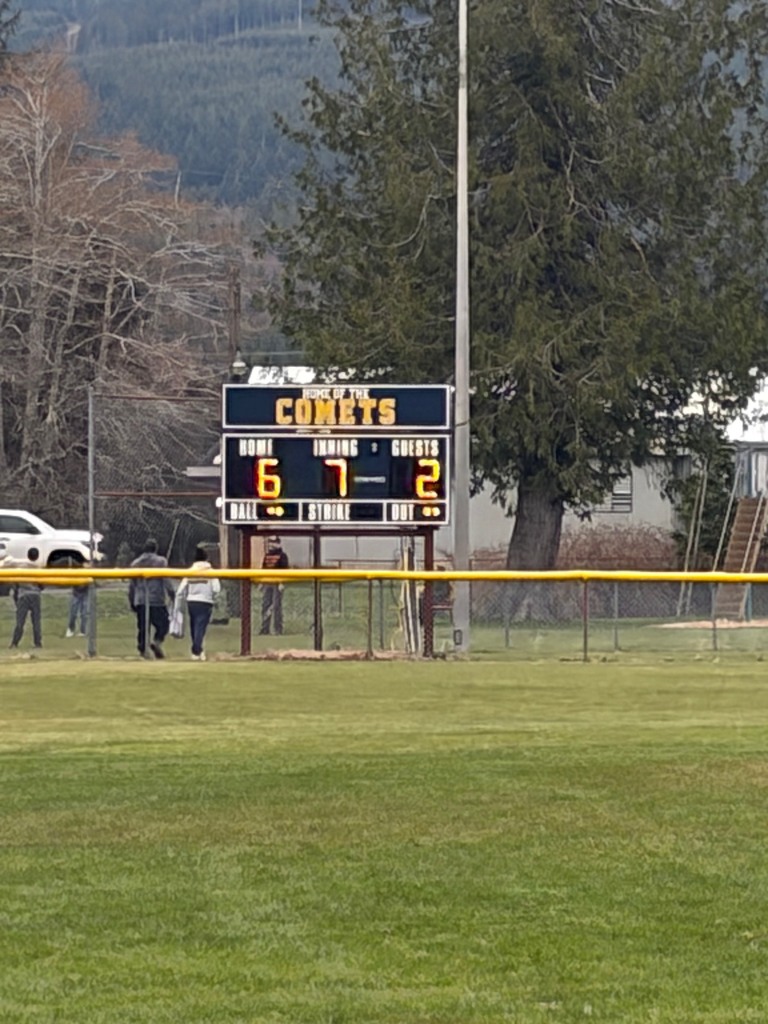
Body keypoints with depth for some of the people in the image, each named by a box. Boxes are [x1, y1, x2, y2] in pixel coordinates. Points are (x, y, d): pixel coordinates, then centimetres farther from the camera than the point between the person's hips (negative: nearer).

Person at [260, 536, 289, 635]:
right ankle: (264, 629, 7)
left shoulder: (282, 556, -2)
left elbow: (285, 570, -9)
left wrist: (281, 582, -17)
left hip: (277, 585, -6)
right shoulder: (267, 555, 16)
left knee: (277, 606, -6)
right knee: (265, 605, 4)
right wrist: (261, 582, 16)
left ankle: (278, 630, -2)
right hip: (267, 584, 6)